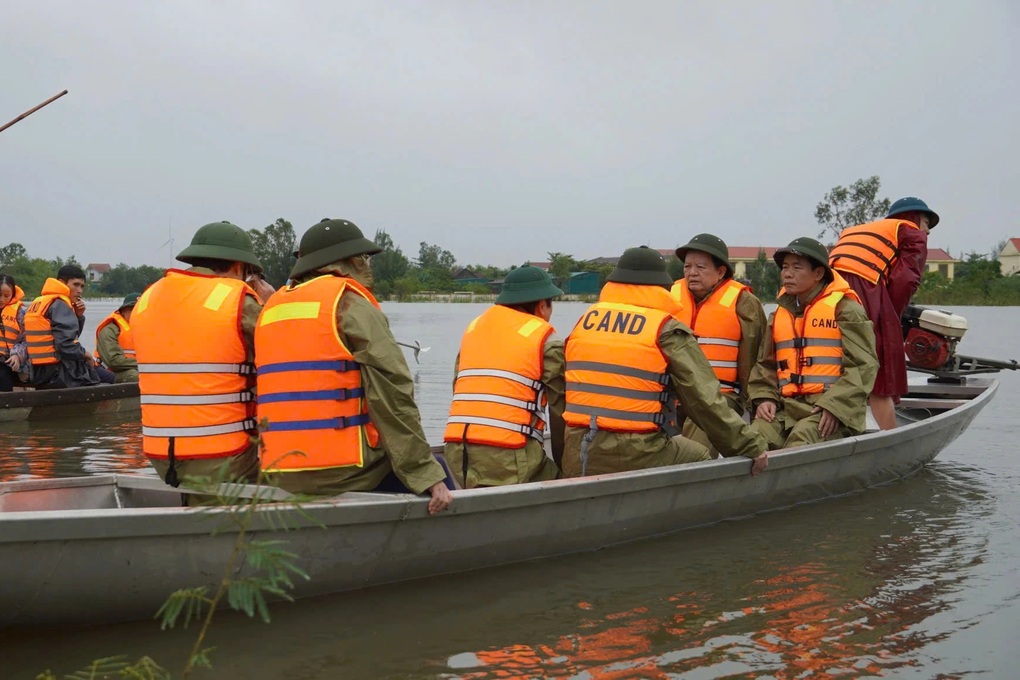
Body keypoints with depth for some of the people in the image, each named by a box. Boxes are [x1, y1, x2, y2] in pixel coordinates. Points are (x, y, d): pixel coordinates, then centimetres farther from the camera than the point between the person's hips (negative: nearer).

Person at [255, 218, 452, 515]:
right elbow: (392, 396, -12)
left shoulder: (270, 308, 17)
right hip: (341, 471, -8)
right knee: (435, 472, 12)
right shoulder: (351, 304, -6)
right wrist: (428, 475, -10)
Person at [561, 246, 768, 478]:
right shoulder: (667, 330, -3)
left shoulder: (585, 320, 12)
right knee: (700, 458, 19)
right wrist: (751, 448, 3)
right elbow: (705, 400, -5)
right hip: (635, 458, -5)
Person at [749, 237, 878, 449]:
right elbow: (766, 364, 24)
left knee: (801, 438, -36)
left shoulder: (844, 308, 3)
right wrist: (765, 398, 4)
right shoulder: (779, 314, 21)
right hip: (787, 406, 5)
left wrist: (835, 405, -16)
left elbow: (862, 365, -4)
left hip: (834, 410, -5)